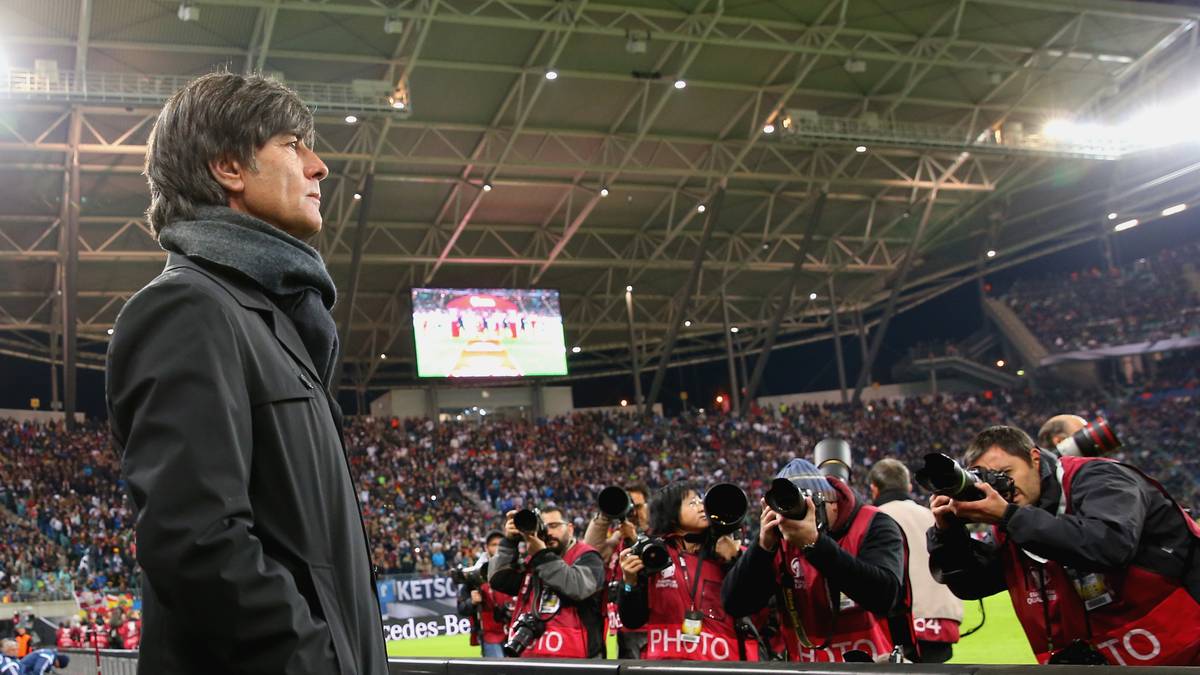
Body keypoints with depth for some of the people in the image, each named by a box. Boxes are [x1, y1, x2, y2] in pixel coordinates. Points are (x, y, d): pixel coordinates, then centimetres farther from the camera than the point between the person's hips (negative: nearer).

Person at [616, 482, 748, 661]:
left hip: (719, 660, 2)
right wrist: (630, 582, -15)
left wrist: (734, 559, -8)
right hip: (664, 660, -2)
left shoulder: (722, 555, 6)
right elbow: (632, 621, 0)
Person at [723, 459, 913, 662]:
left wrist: (815, 543, -28)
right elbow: (734, 604, -6)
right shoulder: (781, 539, -1)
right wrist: (764, 545, -17)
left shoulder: (872, 525, -8)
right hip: (805, 661, 2)